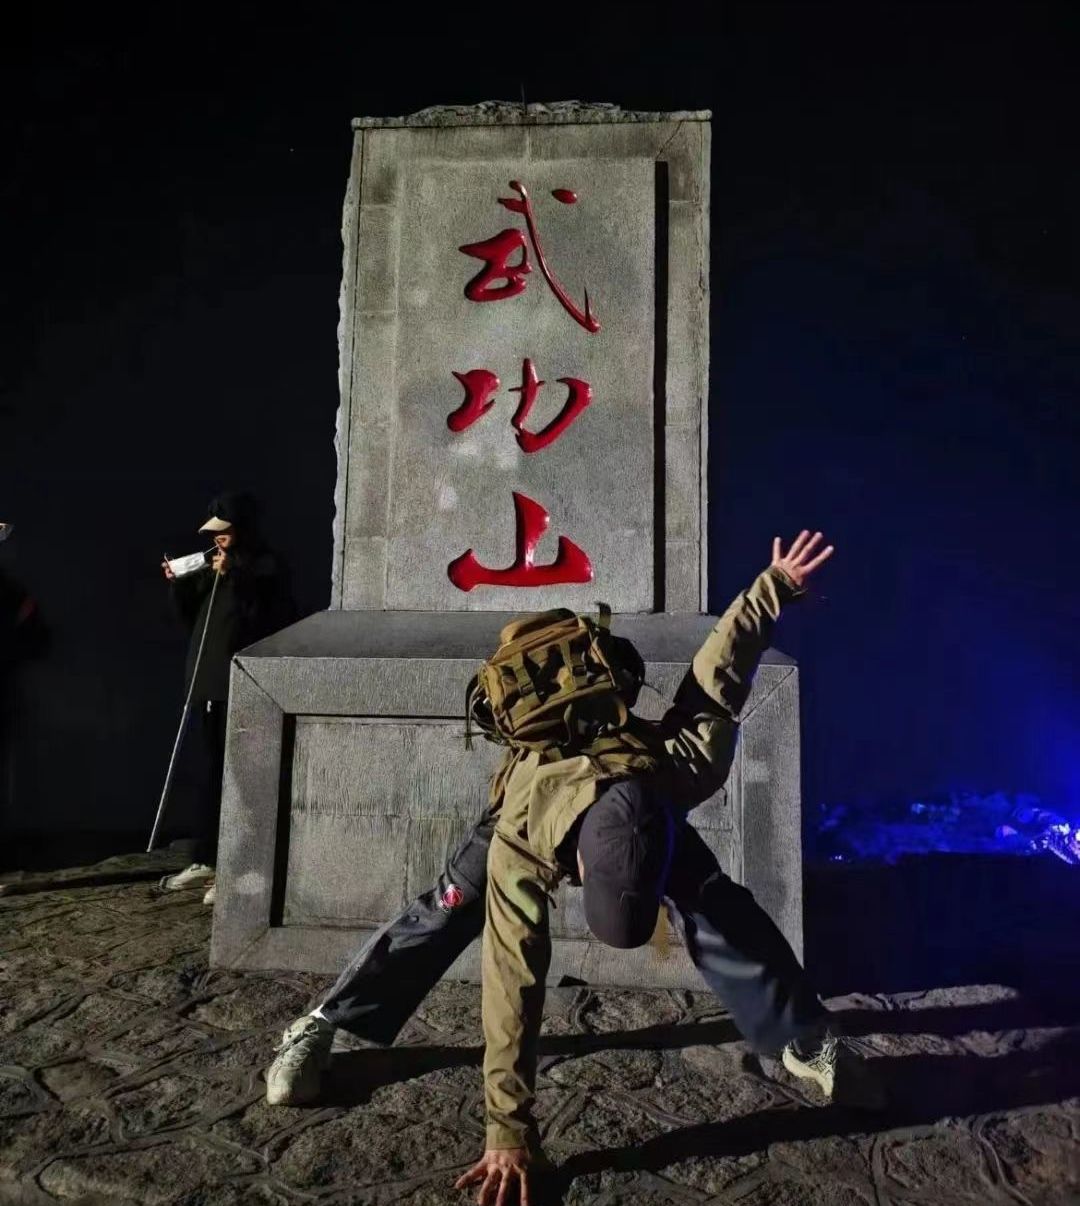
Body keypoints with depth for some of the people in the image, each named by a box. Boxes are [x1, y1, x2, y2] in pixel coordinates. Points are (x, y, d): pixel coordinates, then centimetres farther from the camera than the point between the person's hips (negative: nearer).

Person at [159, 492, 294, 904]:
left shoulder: (266, 568, -6)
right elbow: (192, 619, 19)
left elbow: (262, 620, -20)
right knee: (215, 773, 14)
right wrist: (179, 584, 2)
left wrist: (229, 576, -20)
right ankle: (206, 862, 24)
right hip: (210, 683, 7)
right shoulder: (215, 566, 16)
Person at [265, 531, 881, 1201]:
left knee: (723, 915, -10)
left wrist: (775, 587, -15)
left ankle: (811, 1044, 9)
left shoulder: (689, 765, -44)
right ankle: (319, 1028, 9)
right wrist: (510, 1132, -36)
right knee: (445, 917, -8)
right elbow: (515, 981, -40)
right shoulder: (519, 843, -46)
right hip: (535, 806, -2)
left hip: (650, 806, 2)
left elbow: (715, 680, -29)